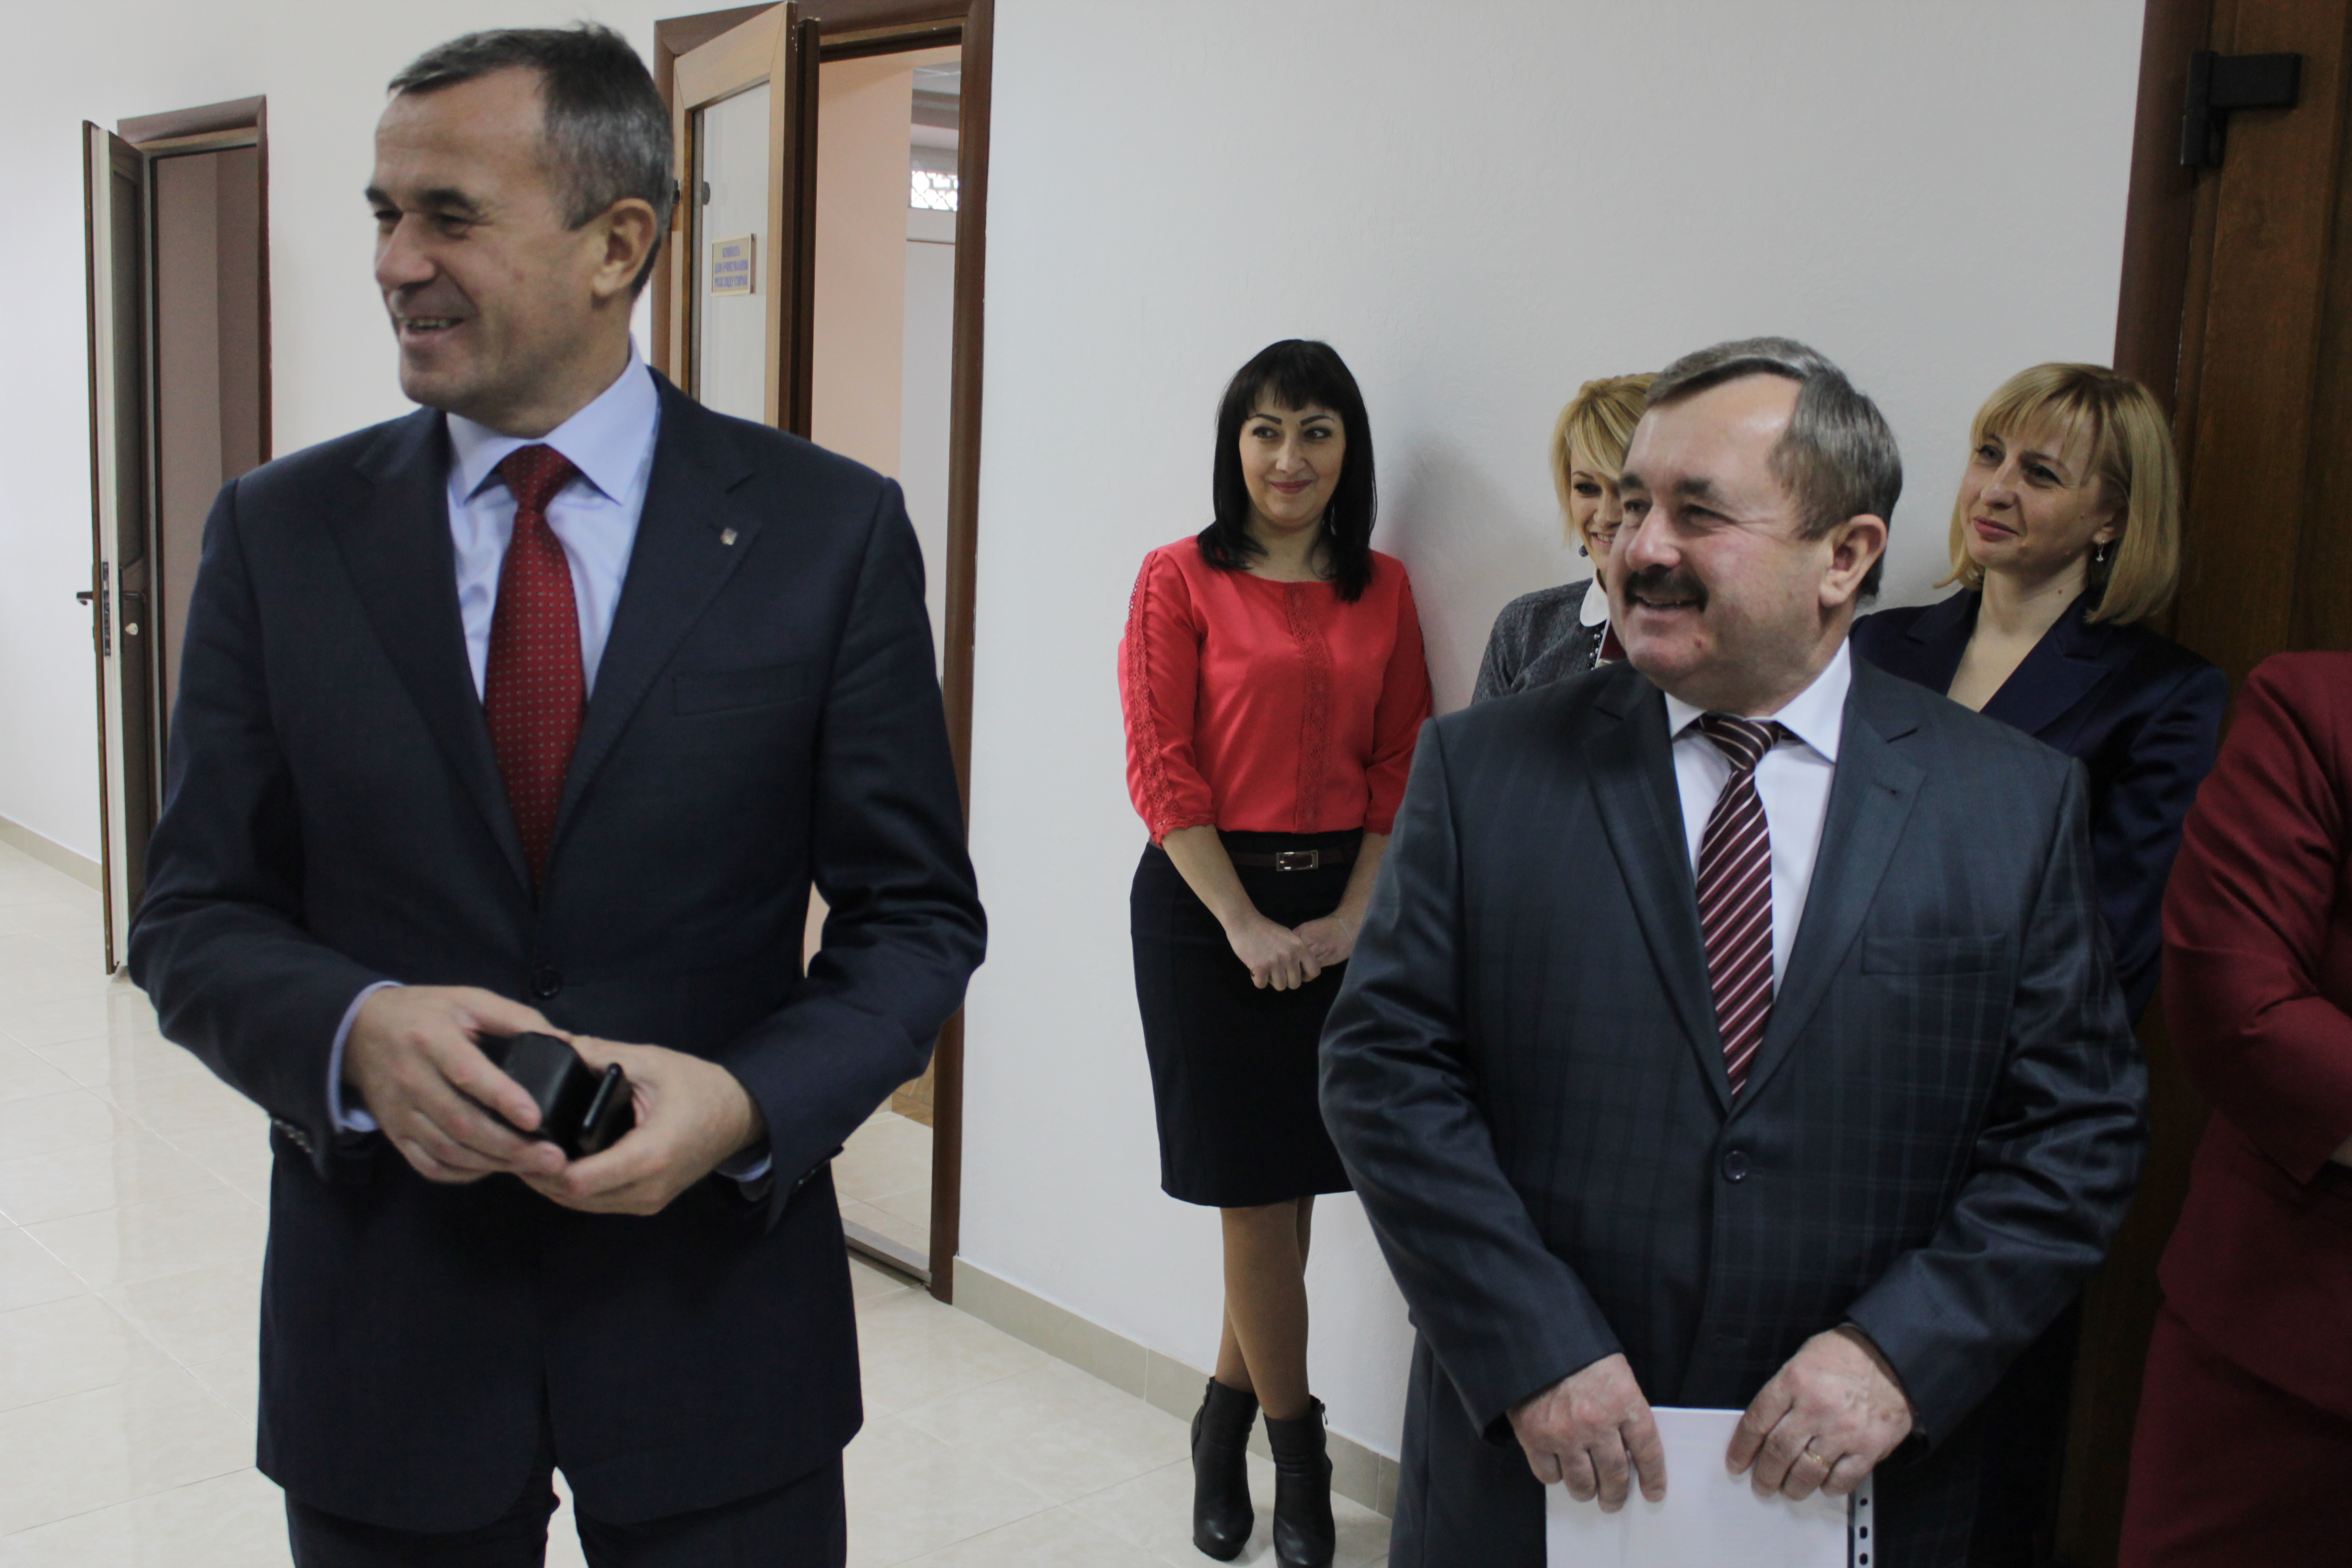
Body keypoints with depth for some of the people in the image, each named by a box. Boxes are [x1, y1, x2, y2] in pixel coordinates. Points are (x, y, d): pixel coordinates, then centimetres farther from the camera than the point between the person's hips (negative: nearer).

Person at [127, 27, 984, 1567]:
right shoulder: (279, 533, -1)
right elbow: (195, 918, 1)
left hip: (719, 1301, -1)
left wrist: (747, 1100, -20)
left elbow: (916, 916, -3)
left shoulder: (830, 531, -6)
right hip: (379, 1316, 2)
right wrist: (359, 1032, -19)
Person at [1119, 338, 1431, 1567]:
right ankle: (1295, 1453, 20)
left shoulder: (1381, 591, 9)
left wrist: (1351, 915, -6)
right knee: (1258, 1193, 1)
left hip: (1340, 909, 3)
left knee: (1288, 1187, 7)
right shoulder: (1180, 580, -1)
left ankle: (1224, 1425, 28)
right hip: (1203, 907, -3)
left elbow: (1401, 764, 6)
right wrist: (1244, 920, -13)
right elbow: (1161, 767, -7)